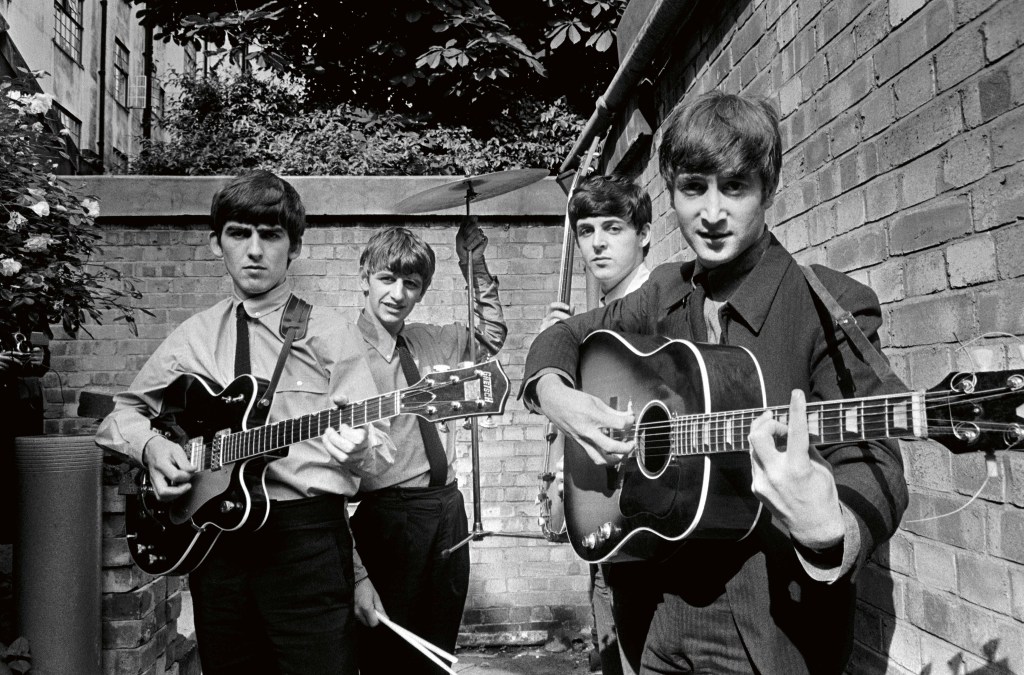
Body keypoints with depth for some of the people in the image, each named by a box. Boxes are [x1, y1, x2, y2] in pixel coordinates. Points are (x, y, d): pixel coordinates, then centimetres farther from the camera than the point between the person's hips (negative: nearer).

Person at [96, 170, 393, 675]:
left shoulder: (330, 334, 0)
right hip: (214, 538, 4)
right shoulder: (194, 337, 10)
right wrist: (150, 444, -3)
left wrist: (357, 447, -27)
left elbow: (378, 448, -4)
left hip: (306, 534, -3)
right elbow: (120, 415, 18)